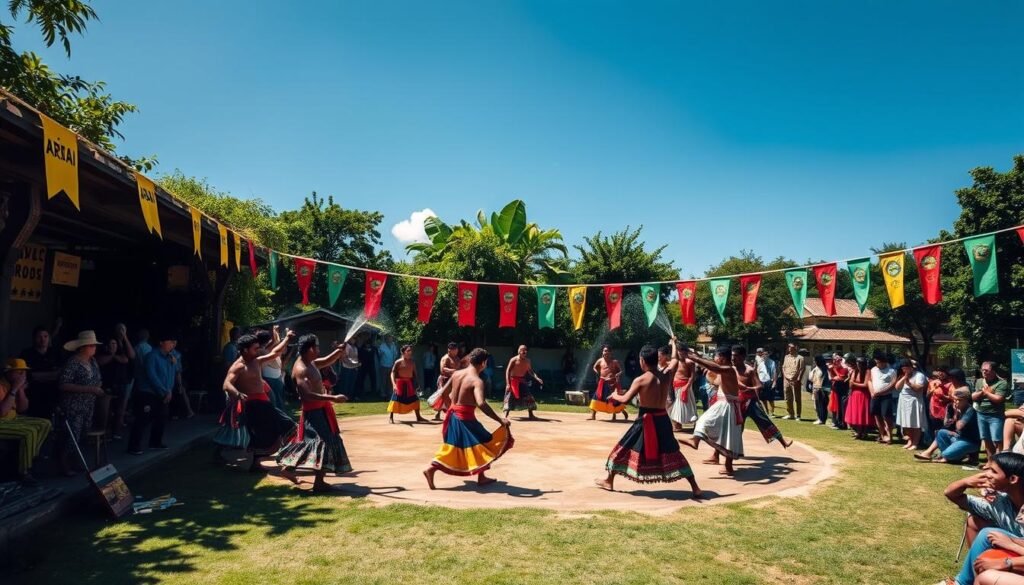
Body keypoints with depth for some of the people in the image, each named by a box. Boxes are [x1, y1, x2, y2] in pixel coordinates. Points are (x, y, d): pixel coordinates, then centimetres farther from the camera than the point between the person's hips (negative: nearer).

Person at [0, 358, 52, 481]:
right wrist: (14, 390, -28)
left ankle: (31, 456, 4)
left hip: (13, 419, 9)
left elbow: (23, 409, 8)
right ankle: (23, 471, -17)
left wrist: (21, 390, -6)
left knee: (45, 424, 2)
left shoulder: (14, 385, 5)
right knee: (30, 432, -27)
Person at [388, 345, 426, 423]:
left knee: (415, 399, 8)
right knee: (396, 399, -6)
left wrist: (415, 384, 12)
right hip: (400, 383, -5)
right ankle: (390, 417, 4)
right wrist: (394, 383, -28)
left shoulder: (412, 362, 6)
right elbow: (392, 373, -15)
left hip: (410, 383, 5)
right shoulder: (398, 362, -10)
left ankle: (418, 417, 20)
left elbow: (414, 373, 15)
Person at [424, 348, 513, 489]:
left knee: (453, 447, 24)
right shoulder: (477, 381, -18)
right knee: (484, 444, 11)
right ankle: (481, 477, 17)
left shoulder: (456, 373, 4)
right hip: (465, 418, -7)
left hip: (453, 415, 7)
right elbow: (481, 404, -32)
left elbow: (443, 392, 13)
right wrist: (500, 420, -28)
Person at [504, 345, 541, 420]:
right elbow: (507, 371, -14)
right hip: (513, 380, -5)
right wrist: (508, 384, -21)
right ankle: (505, 415, -1)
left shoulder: (527, 361, 3)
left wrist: (537, 378, -4)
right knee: (509, 397, -8)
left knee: (528, 397, 4)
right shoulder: (514, 360, -13)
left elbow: (530, 371, 13)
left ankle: (531, 415, 14)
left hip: (522, 380, 5)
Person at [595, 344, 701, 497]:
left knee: (624, 449, 11)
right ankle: (695, 488, 11)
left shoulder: (640, 380, -12)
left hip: (646, 421, -4)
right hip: (663, 420, 4)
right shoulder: (667, 376, 1)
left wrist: (615, 395, 11)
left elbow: (625, 399, -11)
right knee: (673, 453, 13)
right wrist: (674, 344, 33)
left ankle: (609, 481, 21)